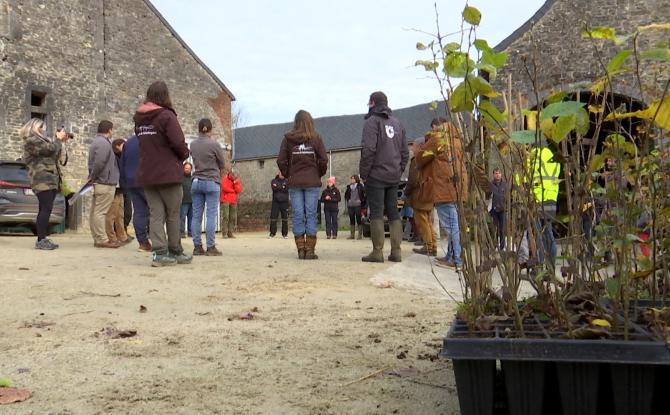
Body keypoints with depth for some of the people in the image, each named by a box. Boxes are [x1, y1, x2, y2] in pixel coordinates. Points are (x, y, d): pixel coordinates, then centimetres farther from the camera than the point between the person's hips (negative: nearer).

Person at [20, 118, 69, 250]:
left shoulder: (39, 140, 25)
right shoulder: (31, 140, -7)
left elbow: (54, 156, 25)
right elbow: (51, 149, -15)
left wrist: (60, 141, 15)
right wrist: (59, 139, 0)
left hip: (49, 179, 10)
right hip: (43, 180, -10)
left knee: (45, 210, 8)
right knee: (46, 209, -15)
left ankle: (42, 239, 10)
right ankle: (40, 240, -17)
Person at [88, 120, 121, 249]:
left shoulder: (96, 141, 20)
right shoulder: (104, 143, -15)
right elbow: (99, 163, -23)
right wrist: (93, 177, -13)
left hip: (98, 183, 10)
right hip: (105, 183, -10)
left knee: (96, 211, 11)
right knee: (100, 212, -8)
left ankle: (97, 237, 18)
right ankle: (102, 240, -7)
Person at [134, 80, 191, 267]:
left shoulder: (139, 119, 9)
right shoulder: (166, 116, -12)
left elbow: (142, 142, 13)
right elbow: (178, 143, -18)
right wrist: (184, 154, 1)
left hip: (146, 174, 5)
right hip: (168, 173, -5)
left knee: (155, 214, 5)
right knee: (173, 215, 7)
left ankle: (160, 253, -3)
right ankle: (175, 252, 14)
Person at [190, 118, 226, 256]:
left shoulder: (193, 145, 5)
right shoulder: (214, 144, -7)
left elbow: (195, 161, 13)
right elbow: (221, 164, 2)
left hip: (196, 181, 4)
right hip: (211, 182, -4)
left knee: (196, 216, 5)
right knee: (211, 216, -4)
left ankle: (197, 247, 6)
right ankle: (210, 247, -5)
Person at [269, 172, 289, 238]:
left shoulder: (286, 181, 10)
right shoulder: (274, 181, 10)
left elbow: (286, 189, -8)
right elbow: (274, 188, -10)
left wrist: (278, 187, -10)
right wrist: (282, 187, -10)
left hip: (284, 202, 0)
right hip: (275, 202, 0)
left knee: (285, 218, 1)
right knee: (273, 218, -3)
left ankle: (285, 233, 9)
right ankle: (272, 233, 5)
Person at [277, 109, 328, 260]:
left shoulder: (288, 139, 1)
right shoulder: (316, 138, -1)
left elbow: (281, 161, -2)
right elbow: (323, 160, -3)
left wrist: (287, 175, 12)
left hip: (294, 183, 1)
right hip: (313, 182, -1)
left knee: (298, 215, 4)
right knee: (311, 215, 2)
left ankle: (301, 250, 3)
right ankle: (310, 250, 0)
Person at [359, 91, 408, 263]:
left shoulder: (372, 121, -6)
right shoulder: (397, 123, 15)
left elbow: (368, 150, -16)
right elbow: (405, 151, 15)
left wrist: (363, 173, -9)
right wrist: (399, 170, 17)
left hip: (376, 176, -6)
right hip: (394, 177, 6)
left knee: (376, 213, -4)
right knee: (393, 212, 9)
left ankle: (377, 252, -5)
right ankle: (396, 251, 7)